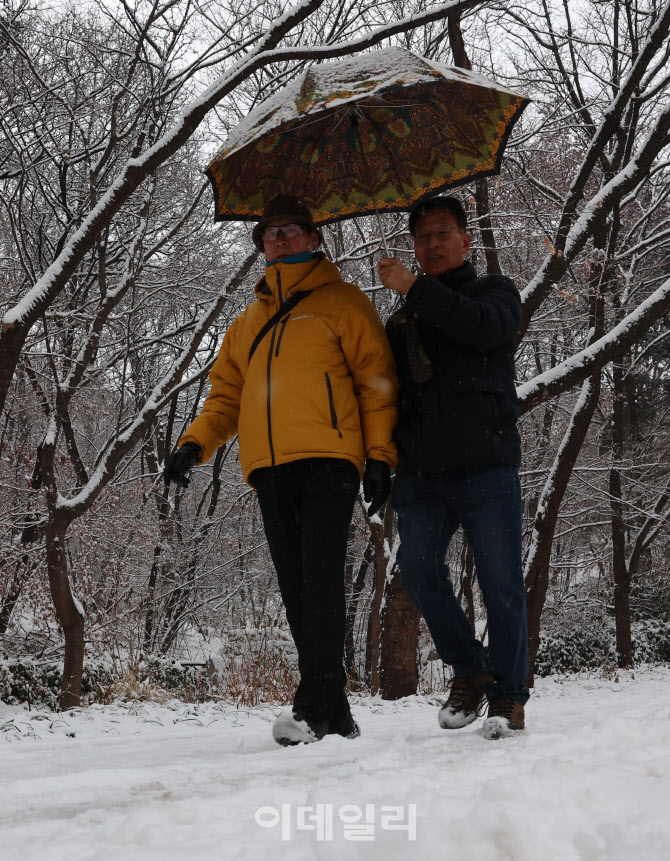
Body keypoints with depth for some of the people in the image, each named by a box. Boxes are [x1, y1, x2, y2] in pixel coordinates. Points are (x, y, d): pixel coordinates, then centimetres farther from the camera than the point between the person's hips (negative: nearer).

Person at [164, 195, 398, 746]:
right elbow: (227, 394, 23)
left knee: (321, 580, -15)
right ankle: (335, 716, 8)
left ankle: (314, 707, -18)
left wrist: (380, 455, -7)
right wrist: (197, 443, 6)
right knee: (297, 591, 4)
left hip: (326, 462, -6)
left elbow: (377, 380, 2)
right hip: (269, 470, 6)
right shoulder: (248, 323, 25)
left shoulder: (343, 303, 9)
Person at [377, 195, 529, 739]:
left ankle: (508, 694, 2)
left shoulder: (495, 292, 13)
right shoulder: (402, 320, 24)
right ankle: (469, 669, 10)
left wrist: (414, 289, -11)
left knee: (501, 581, -6)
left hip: (486, 465, -4)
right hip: (420, 470, 4)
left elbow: (485, 329, -11)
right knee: (419, 570, -7)